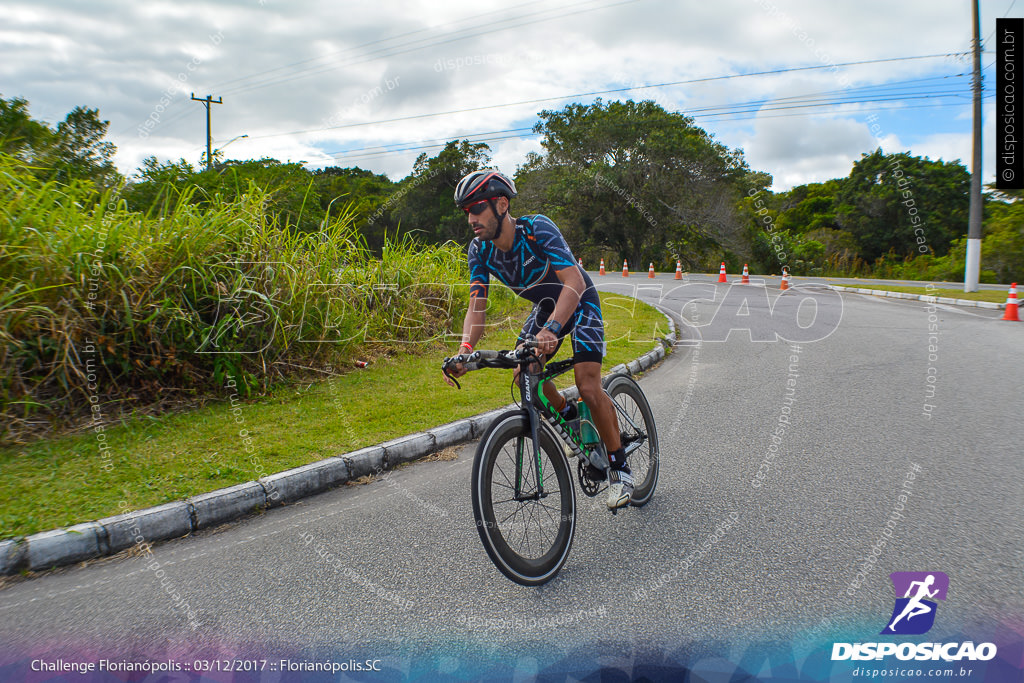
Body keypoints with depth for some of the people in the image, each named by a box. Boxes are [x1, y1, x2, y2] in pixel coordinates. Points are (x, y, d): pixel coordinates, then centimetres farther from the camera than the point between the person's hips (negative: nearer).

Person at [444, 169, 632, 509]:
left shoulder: (537, 229, -32)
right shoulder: (480, 250, -15)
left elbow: (575, 282, -42)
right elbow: (476, 307, -18)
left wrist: (551, 329, -57)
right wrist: (465, 347, -36)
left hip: (580, 303, -6)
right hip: (545, 307, 6)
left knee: (588, 387, -17)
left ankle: (619, 468, -1)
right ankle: (570, 417, 19)